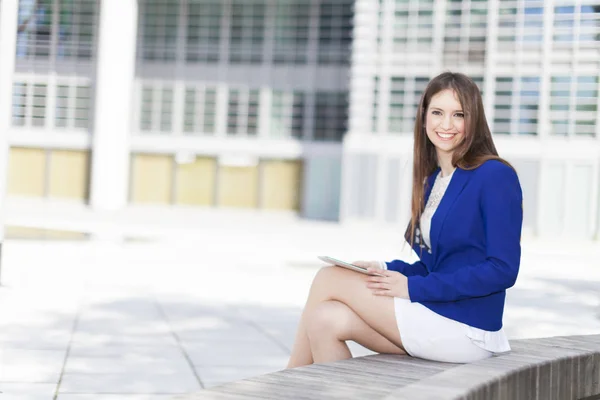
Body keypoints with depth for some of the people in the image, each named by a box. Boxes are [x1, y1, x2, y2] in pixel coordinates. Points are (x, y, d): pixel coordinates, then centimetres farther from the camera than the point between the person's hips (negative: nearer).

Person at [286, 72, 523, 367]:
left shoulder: (496, 176, -11)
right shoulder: (432, 179, 14)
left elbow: (503, 270, -17)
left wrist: (414, 287, -16)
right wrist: (384, 270, -1)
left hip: (465, 330, -7)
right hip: (435, 314, 7)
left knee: (328, 280, -5)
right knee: (326, 319, -11)